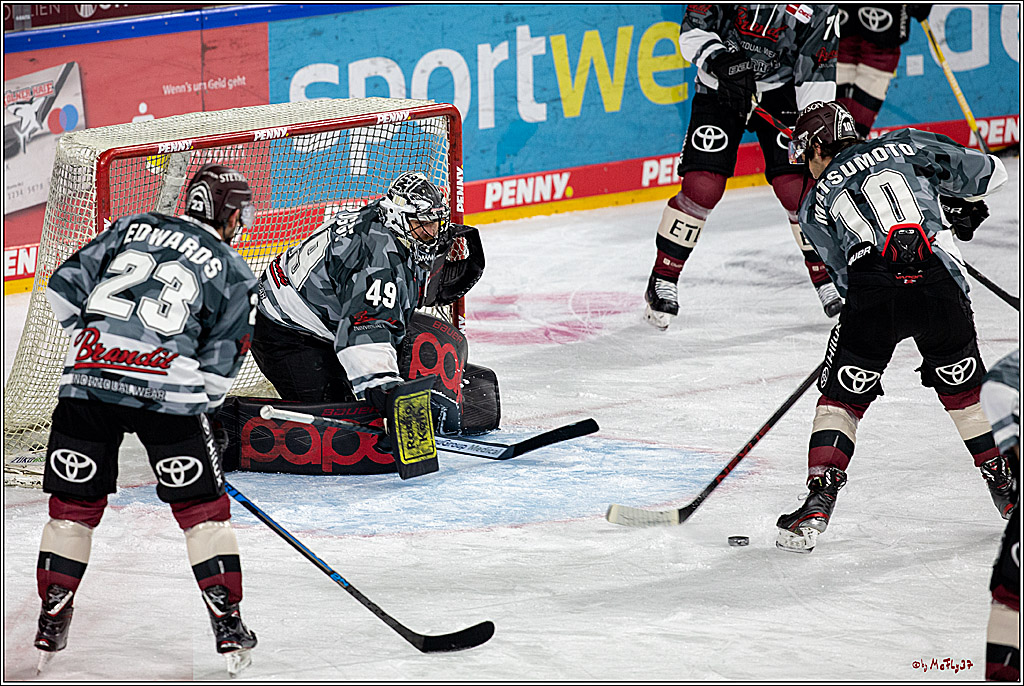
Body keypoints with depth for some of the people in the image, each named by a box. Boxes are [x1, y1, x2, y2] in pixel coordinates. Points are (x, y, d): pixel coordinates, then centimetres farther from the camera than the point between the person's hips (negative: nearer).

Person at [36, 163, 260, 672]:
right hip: (167, 389, -3)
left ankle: (50, 628, 16)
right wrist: (195, 409, 22)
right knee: (202, 506, 11)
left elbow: (65, 289, 16)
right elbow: (217, 368, 8)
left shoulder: (135, 227, 20)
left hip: (87, 378, 3)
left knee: (74, 505, 15)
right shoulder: (234, 275, 12)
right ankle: (228, 624, 8)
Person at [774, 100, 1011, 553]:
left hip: (871, 296, -1)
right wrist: (964, 205, 43)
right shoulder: (907, 145, 23)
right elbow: (987, 173, 23)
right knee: (965, 388, 24)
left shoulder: (817, 201, 23)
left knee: (841, 397, 15)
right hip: (938, 279, 1)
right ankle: (1007, 492, 31)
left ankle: (818, 506, 2)